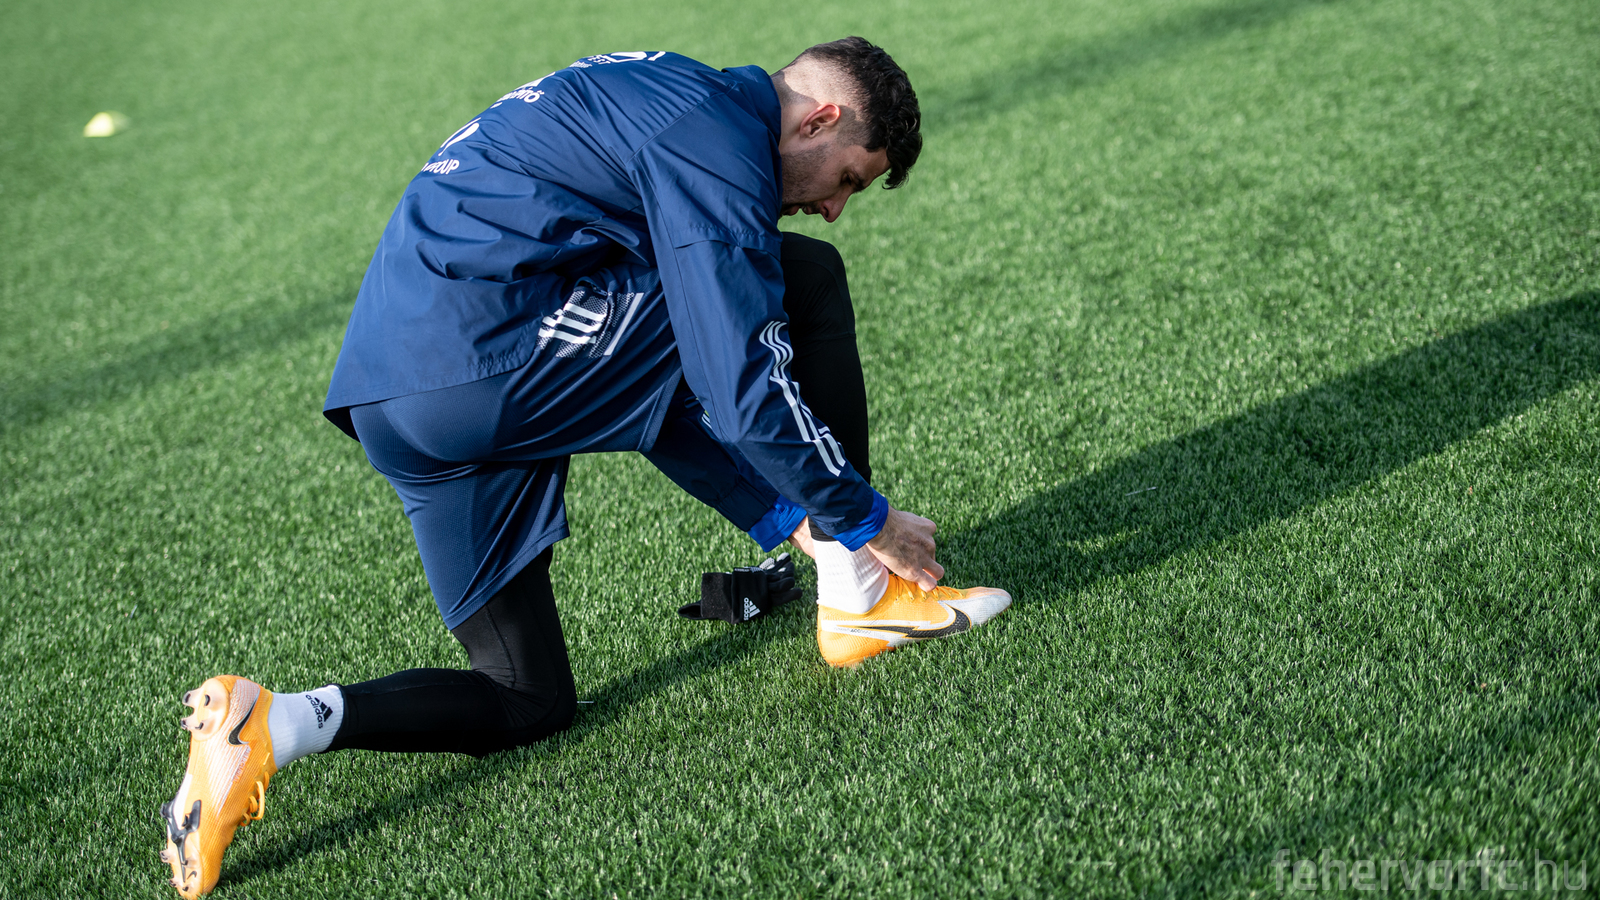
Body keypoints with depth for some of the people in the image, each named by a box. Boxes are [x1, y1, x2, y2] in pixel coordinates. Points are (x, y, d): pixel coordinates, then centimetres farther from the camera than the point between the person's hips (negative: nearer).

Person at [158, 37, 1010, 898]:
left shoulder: (665, 102, 25)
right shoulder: (718, 132, -6)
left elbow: (681, 381, 26)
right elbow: (745, 387, -11)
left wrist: (794, 518, 23)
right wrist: (864, 519, 3)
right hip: (487, 353, -10)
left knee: (530, 703, 15)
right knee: (806, 278, -1)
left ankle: (264, 726, 0)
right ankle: (858, 595, 6)